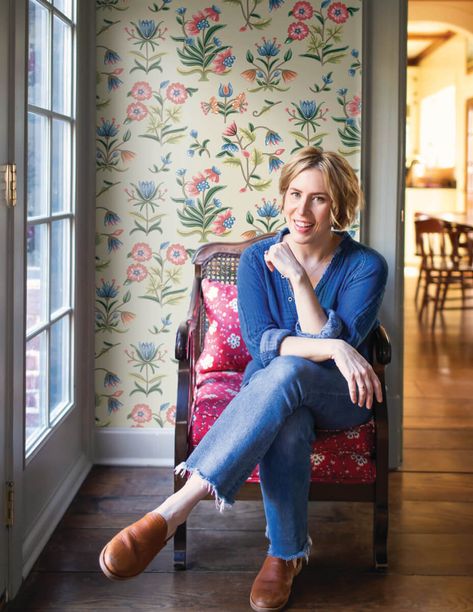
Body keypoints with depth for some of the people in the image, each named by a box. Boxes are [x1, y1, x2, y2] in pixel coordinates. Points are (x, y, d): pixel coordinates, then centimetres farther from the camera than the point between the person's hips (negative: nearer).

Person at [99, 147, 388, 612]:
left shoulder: (365, 266, -8)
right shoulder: (257, 260, -2)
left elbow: (338, 342, -18)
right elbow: (259, 342, -13)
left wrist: (298, 276, -24)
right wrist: (332, 347, -29)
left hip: (340, 397, -1)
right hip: (271, 393, 1)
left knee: (287, 371, -38)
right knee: (287, 424, -39)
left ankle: (174, 510, -44)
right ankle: (287, 553, -18)